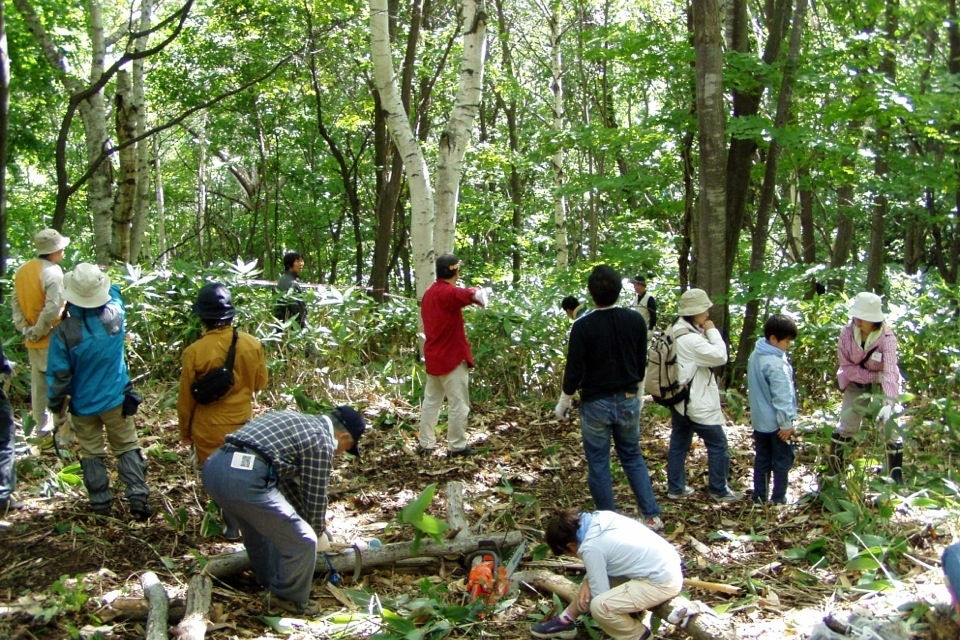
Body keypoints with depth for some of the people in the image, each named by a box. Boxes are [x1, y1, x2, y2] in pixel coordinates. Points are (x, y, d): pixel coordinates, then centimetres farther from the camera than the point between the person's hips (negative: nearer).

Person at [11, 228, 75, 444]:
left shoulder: (22, 270, 6)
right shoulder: (53, 272, -19)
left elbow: (15, 300, 8)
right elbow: (53, 308, -26)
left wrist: (23, 327, 2)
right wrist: (38, 332, -15)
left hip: (33, 340, 7)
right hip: (51, 338, -7)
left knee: (38, 381, 18)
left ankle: (41, 424, 30)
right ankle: (62, 430, 4)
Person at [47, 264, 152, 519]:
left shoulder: (63, 332, -22)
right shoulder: (115, 314, -16)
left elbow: (58, 375, -14)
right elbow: (114, 291, 10)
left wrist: (56, 405, 1)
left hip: (82, 404, -1)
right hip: (116, 398, 1)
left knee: (92, 453, 14)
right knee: (127, 448, 12)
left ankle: (101, 502, 20)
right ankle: (138, 497, 6)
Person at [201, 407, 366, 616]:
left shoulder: (295, 420, 29)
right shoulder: (321, 442, 2)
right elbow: (316, 495, 6)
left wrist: (308, 520, 42)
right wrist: (319, 533, 25)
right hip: (245, 479, -10)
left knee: (260, 527, 33)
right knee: (302, 542, 4)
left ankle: (272, 583, 49)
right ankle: (289, 598, 23)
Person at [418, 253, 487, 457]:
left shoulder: (429, 293, 12)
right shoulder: (449, 292, -18)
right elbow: (473, 295, -38)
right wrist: (479, 291, -23)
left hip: (433, 356, 9)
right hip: (452, 357, -9)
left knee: (431, 401, 12)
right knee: (459, 404, -1)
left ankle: (425, 444, 15)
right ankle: (456, 446, 2)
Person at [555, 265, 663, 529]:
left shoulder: (583, 326, -17)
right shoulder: (635, 320, -4)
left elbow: (574, 369, -12)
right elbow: (642, 361, 7)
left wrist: (564, 402, 2)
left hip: (595, 404, -4)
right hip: (628, 401, 4)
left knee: (598, 464, 8)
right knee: (633, 458, 18)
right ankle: (652, 515, 14)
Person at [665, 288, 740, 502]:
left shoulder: (676, 333, 8)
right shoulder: (690, 339, -24)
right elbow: (720, 356, -22)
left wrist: (705, 333, 5)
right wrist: (712, 331, -12)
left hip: (679, 400, 10)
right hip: (696, 403, -10)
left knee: (679, 443, 13)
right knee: (718, 444, 3)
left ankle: (675, 488, 19)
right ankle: (719, 490, 12)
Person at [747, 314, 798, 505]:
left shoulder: (756, 355, 3)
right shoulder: (776, 363, -26)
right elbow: (781, 396, -24)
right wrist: (786, 423, -17)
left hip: (759, 419, 8)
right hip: (776, 422, -8)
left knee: (762, 460, 15)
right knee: (782, 461, 5)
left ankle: (759, 497, 21)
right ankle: (778, 500, 11)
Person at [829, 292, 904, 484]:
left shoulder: (887, 337, -28)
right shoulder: (847, 333, -21)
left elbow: (890, 371, -39)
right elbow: (846, 366, -15)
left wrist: (889, 403, -50)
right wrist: (874, 375, -26)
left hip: (881, 387, -2)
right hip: (856, 385, 2)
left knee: (890, 428, -5)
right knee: (846, 427, 2)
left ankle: (897, 480, 9)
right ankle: (832, 473, 18)